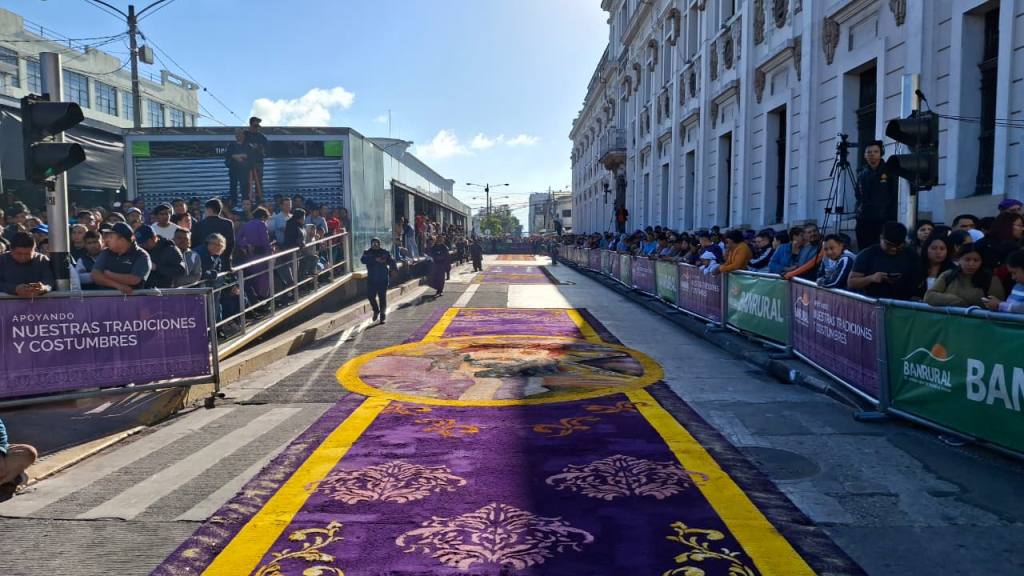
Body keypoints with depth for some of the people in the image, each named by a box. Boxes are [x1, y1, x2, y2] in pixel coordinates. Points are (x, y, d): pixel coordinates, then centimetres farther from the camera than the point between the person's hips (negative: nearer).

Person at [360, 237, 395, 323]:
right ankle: (376, 310, 26)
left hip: (383, 279, -1)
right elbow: (363, 260, -15)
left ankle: (383, 315, 11)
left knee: (382, 297, 1)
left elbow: (392, 261, -1)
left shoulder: (384, 252, 3)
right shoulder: (367, 252, 4)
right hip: (371, 279, 1)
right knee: (370, 295, -1)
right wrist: (375, 260, -23)